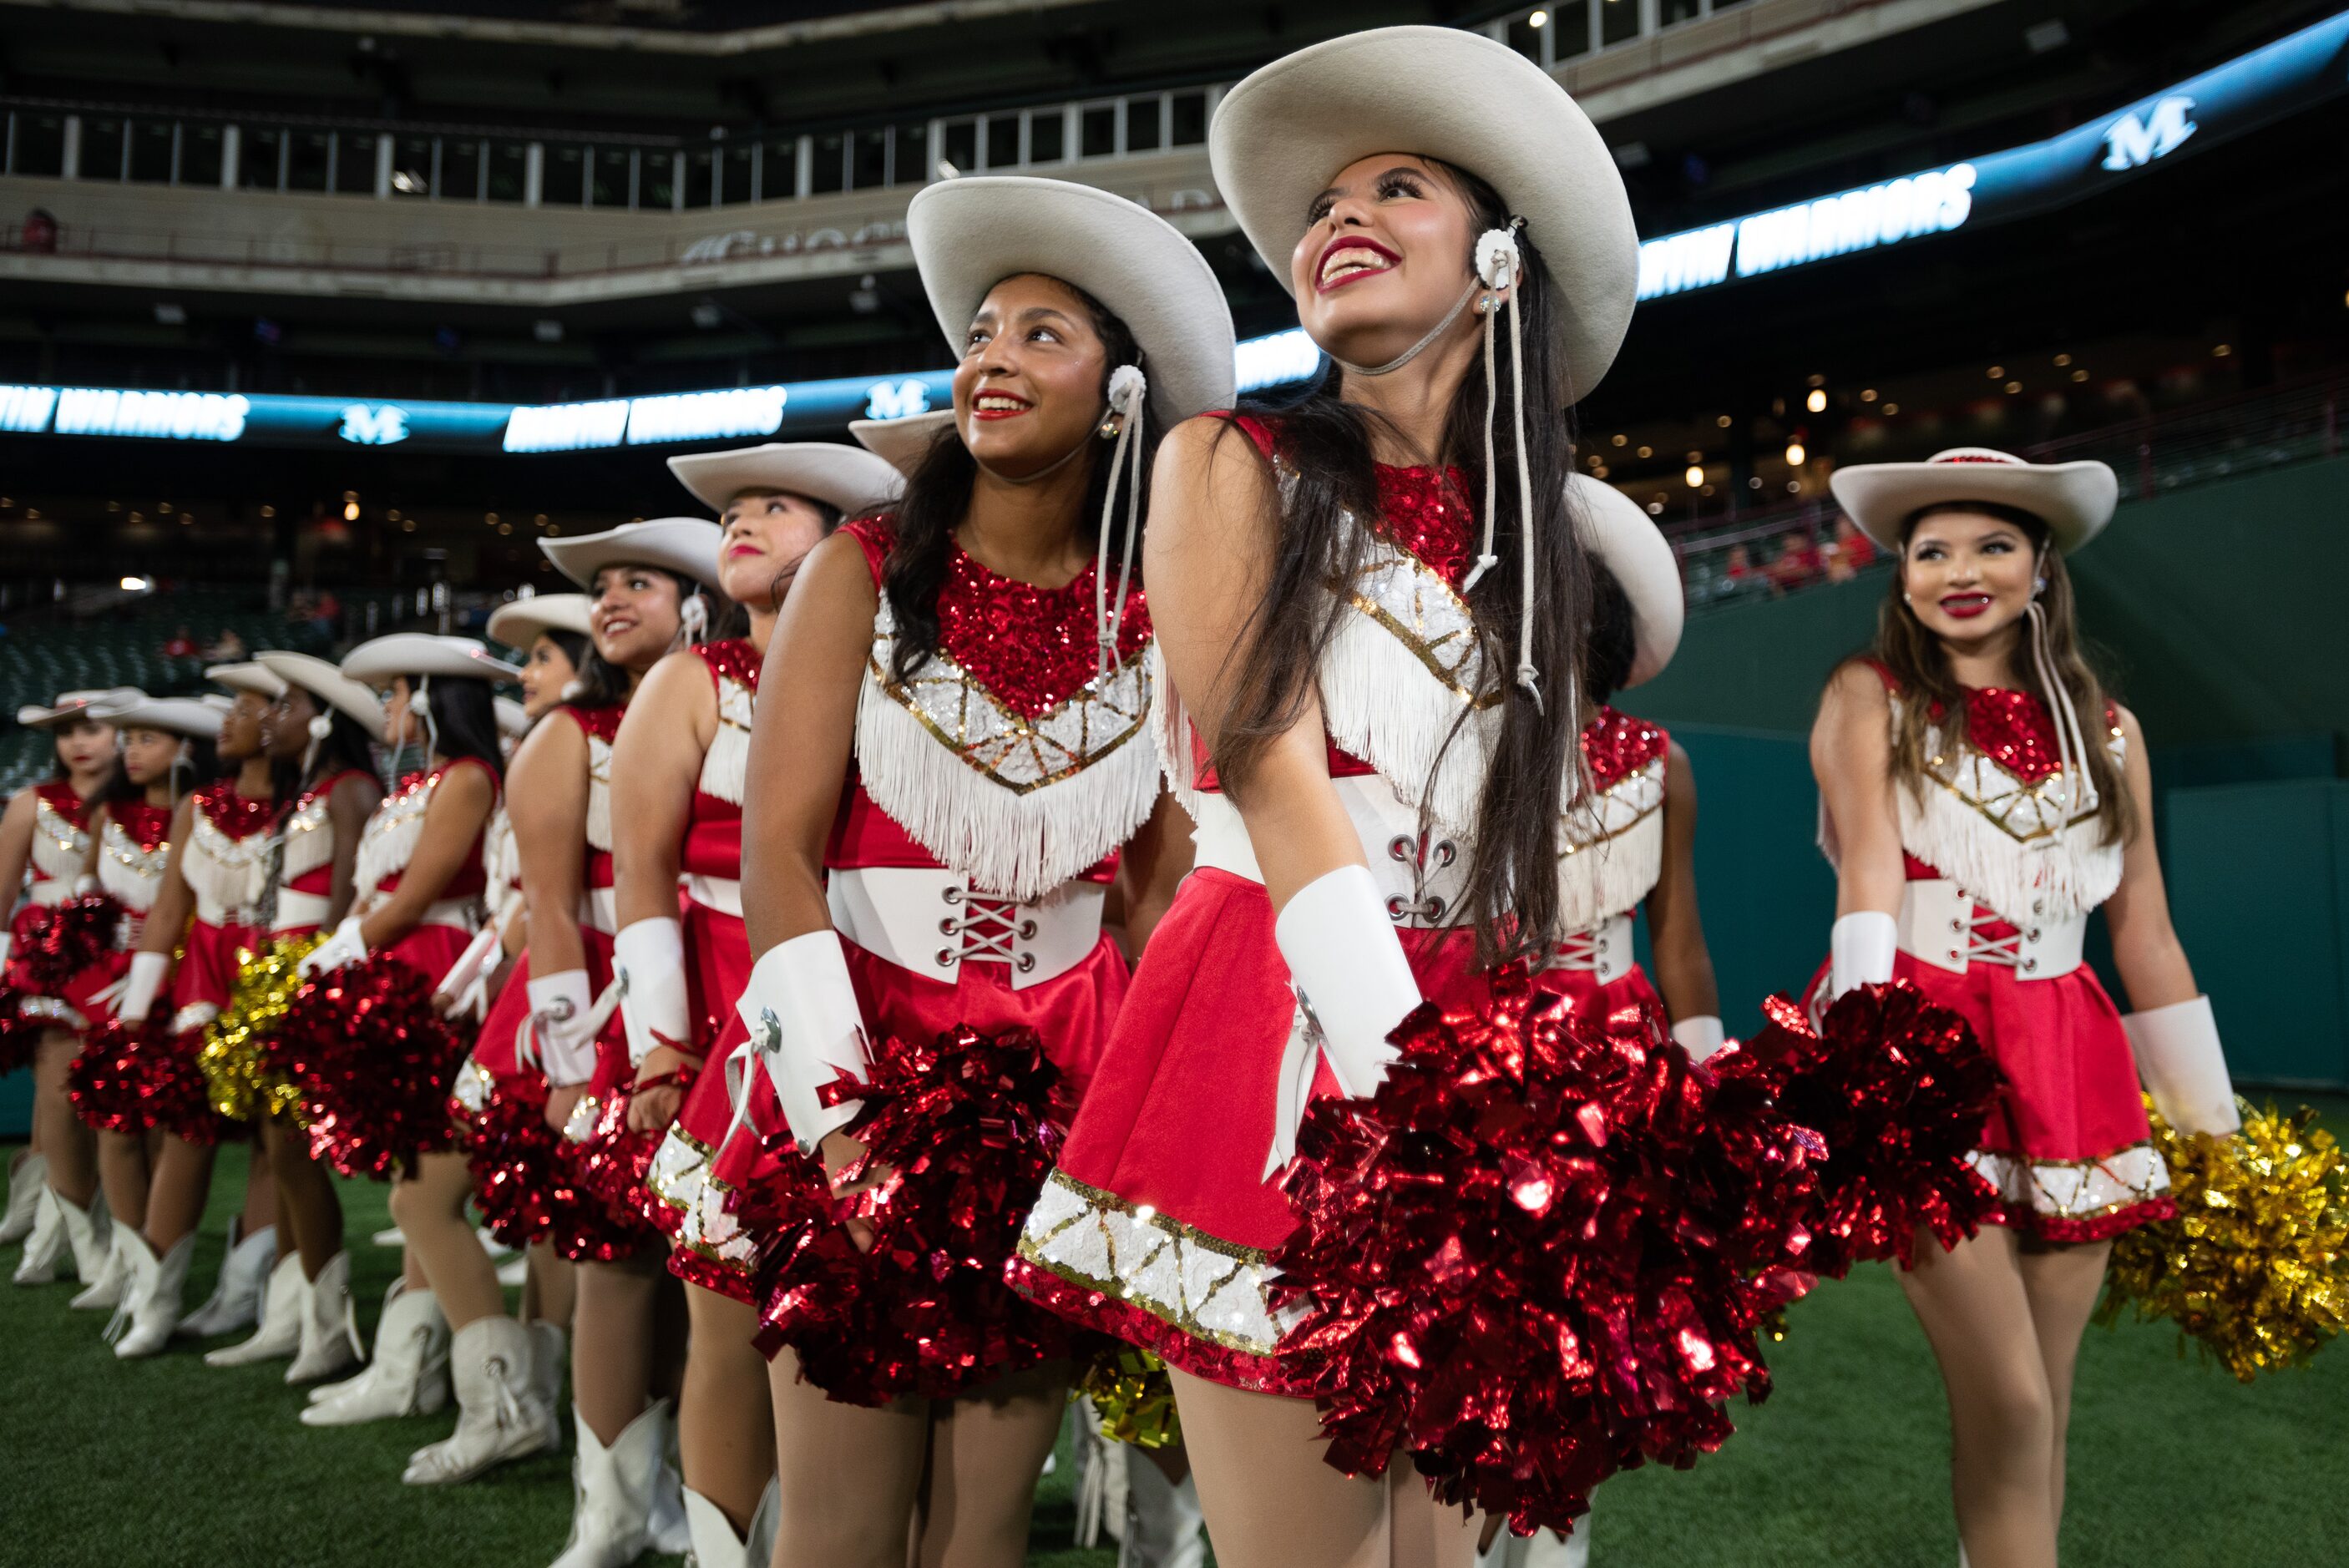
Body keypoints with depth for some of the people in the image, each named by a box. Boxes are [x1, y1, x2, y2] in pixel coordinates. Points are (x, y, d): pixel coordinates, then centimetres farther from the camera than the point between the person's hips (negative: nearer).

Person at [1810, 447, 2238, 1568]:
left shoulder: (2106, 730, 11)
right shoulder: (1870, 697, 1)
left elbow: (2146, 935, 12)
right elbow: (1869, 860, -14)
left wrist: (2215, 1125, 13)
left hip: (2063, 1059, 4)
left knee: (2045, 1400, 7)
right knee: (2007, 1400, -11)